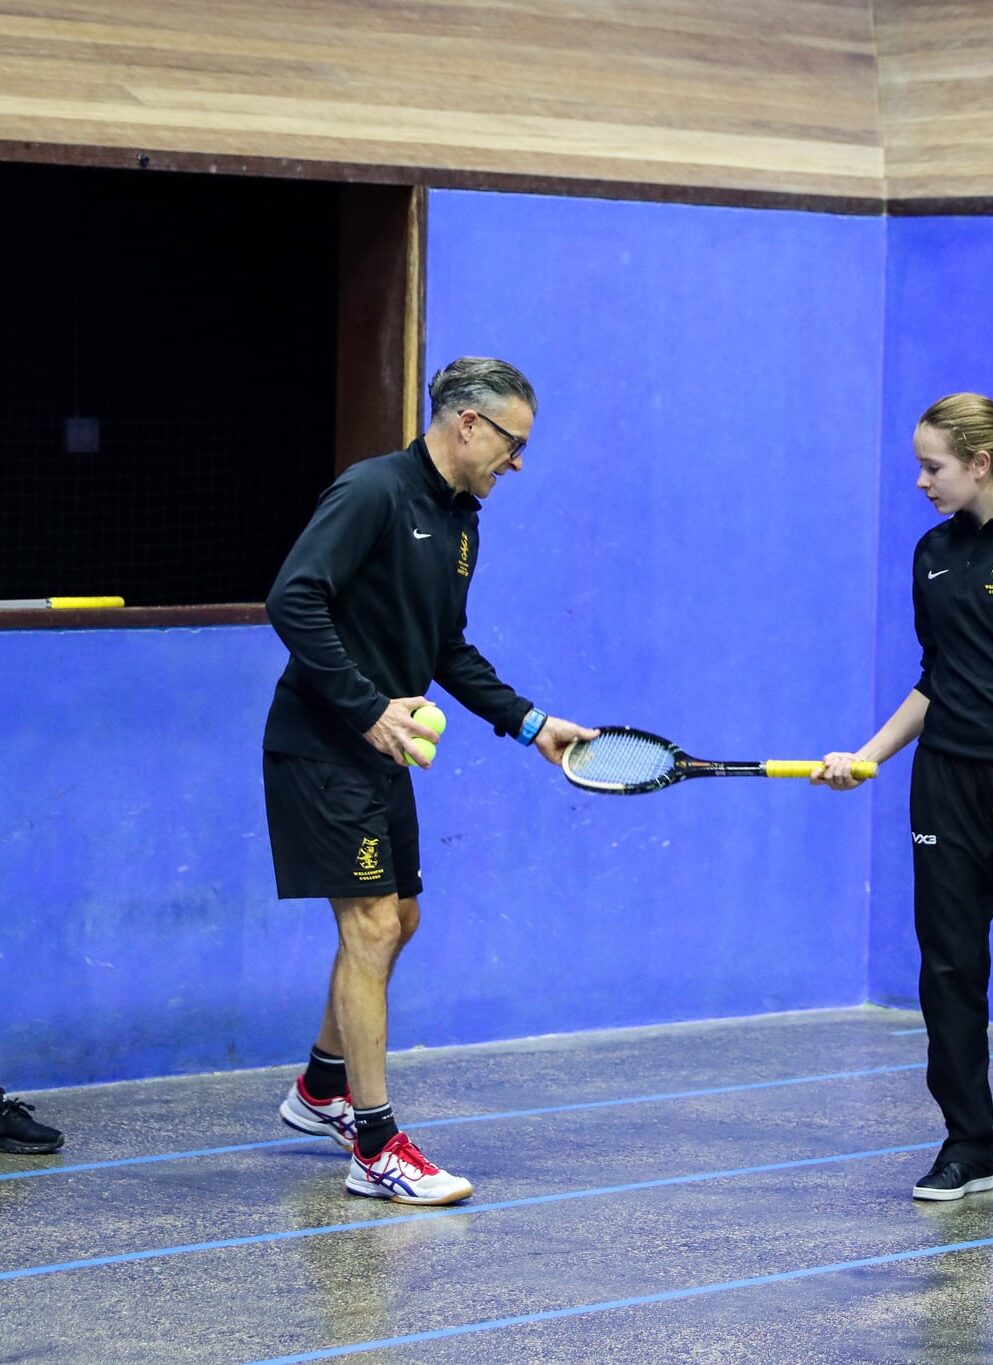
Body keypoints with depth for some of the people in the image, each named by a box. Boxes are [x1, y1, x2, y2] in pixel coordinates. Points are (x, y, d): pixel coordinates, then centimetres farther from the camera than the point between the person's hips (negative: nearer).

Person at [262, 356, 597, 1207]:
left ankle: (322, 1090, 37)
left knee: (396, 920, 17)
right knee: (372, 925, -11)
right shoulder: (372, 493, -17)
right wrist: (367, 708, -25)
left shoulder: (460, 523, 11)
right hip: (321, 746, -9)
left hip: (381, 752, 10)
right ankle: (376, 1151, -6)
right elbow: (293, 601, -25)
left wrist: (528, 721, 11)